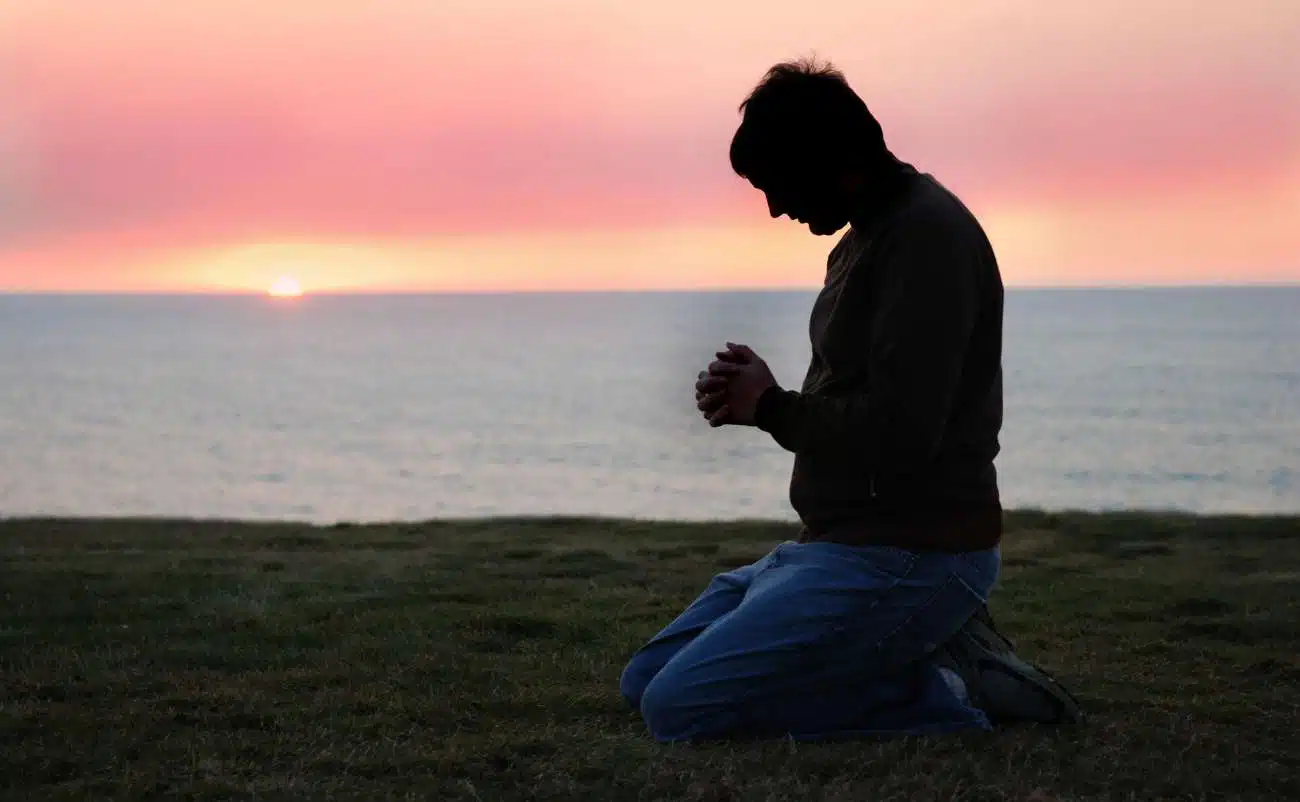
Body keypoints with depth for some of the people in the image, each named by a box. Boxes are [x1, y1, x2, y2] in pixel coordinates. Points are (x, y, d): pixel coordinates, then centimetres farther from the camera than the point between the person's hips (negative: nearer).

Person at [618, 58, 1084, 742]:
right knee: (646, 681, 11)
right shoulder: (865, 238, 16)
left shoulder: (928, 236, -16)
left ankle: (949, 689, -8)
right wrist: (751, 396, 1)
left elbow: (902, 432, -24)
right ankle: (925, 658, 7)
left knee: (678, 709, -18)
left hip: (909, 557, -11)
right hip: (842, 542, 11)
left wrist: (772, 407, -8)